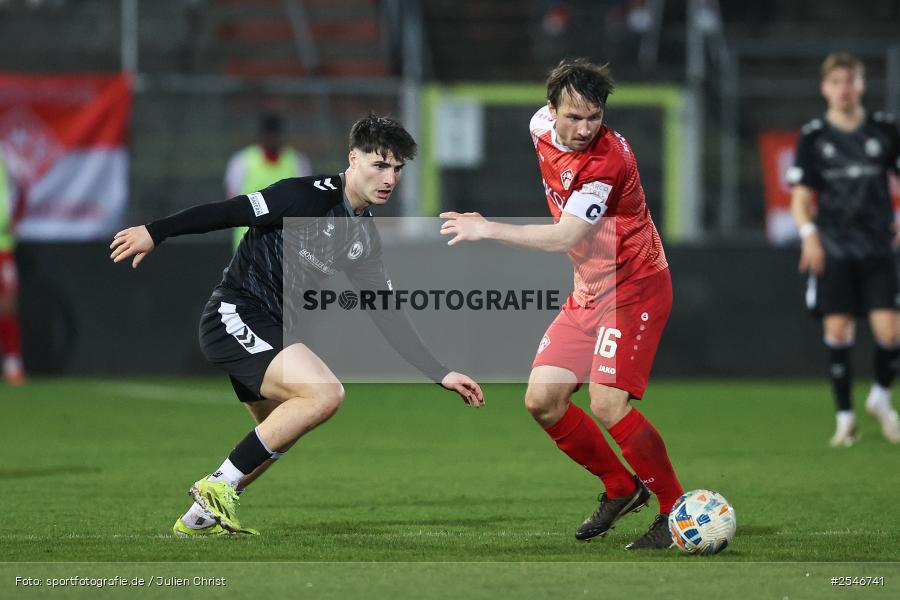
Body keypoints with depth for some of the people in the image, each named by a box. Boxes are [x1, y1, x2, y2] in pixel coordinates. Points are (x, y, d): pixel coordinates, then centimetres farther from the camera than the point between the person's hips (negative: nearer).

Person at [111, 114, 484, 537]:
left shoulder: (364, 238, 12)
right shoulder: (310, 196, -12)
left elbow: (387, 317, 15)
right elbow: (230, 212, -15)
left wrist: (441, 375, 11)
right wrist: (156, 232, -20)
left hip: (266, 333, 9)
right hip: (233, 315, -9)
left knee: (278, 433, 20)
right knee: (325, 392, -24)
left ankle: (199, 517, 32)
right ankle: (219, 484, -17)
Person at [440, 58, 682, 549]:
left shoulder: (607, 161, -26)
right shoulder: (543, 126, -2)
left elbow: (565, 236, -31)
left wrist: (489, 229, -34)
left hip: (634, 289, -8)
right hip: (587, 291, 8)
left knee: (608, 404, -21)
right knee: (542, 400, 1)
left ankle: (676, 510, -5)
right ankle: (620, 489, 19)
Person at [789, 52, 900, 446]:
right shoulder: (813, 137, 2)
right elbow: (801, 196, 1)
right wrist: (809, 233, -16)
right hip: (833, 250, -1)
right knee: (837, 331, -4)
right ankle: (845, 418, 8)